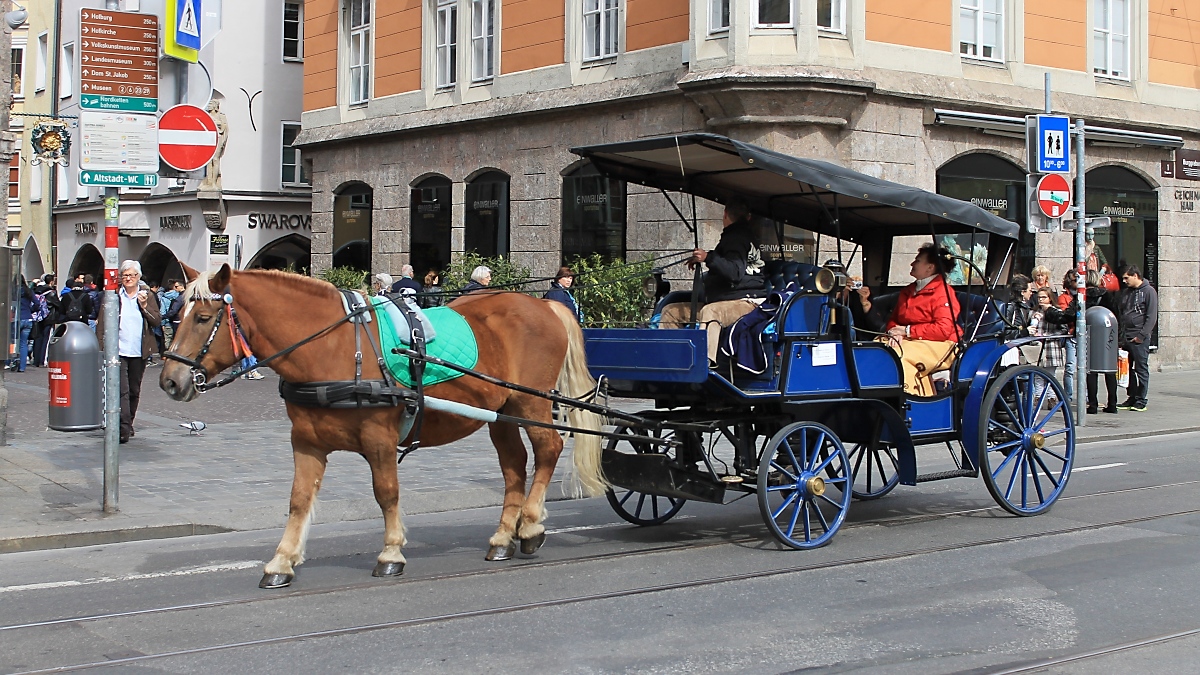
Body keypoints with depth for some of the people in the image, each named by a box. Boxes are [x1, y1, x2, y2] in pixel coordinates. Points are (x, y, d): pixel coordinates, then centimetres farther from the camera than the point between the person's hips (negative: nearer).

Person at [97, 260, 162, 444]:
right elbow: (102, 324, 3)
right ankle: (124, 429, -17)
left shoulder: (147, 296, 8)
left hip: (139, 352, 3)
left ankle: (129, 423, 27)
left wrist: (145, 306, -12)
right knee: (122, 390, -12)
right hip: (118, 352, -3)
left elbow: (157, 321, 1)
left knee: (134, 391, 13)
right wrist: (103, 346, -5)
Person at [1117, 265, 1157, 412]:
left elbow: (1152, 317, -10)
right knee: (1127, 369, 7)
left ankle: (1141, 400, 2)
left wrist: (1141, 335, -15)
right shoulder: (1126, 292, 17)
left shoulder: (1148, 291, -4)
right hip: (1125, 338, 7)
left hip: (1139, 339, -7)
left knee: (1141, 369, -2)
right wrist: (1120, 335, 12)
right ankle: (1131, 398, 15)